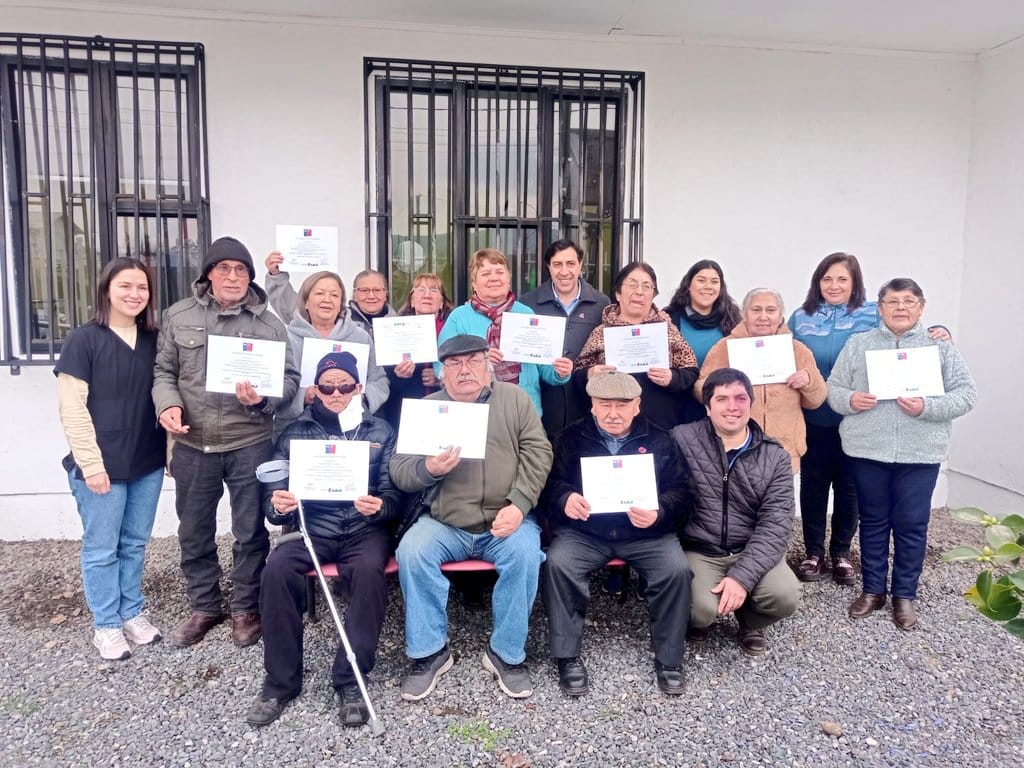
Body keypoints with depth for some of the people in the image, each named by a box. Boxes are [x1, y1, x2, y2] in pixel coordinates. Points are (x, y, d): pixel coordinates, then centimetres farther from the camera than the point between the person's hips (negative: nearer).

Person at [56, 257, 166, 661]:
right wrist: (92, 464, -14)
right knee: (101, 548, 8)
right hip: (102, 465, -4)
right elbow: (72, 408, -10)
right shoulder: (84, 339, -7)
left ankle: (132, 613, 30)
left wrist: (172, 449, 7)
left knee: (135, 543, 15)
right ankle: (106, 625, 22)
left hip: (147, 462, 4)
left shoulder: (153, 340, 7)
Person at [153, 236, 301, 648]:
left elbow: (290, 378, -1)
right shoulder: (178, 316, 4)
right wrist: (168, 404, -11)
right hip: (193, 445, 2)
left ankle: (246, 608, 27)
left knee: (250, 532, 8)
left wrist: (262, 398, -21)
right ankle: (204, 607, 33)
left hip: (250, 445, -2)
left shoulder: (268, 323, -2)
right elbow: (164, 371, 8)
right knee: (194, 532, 14)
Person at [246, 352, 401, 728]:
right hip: (312, 528, 2)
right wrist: (277, 506, -17)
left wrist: (380, 506, -20)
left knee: (369, 569, -33)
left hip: (364, 529, -1)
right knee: (276, 568, -28)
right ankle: (280, 681, -11)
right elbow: (272, 494, 8)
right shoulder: (295, 432, 11)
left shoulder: (380, 432, 9)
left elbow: (394, 494, 5)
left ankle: (350, 680, -18)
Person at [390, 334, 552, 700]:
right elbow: (398, 469, 2)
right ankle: (429, 652, -5)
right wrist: (428, 469, -21)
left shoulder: (514, 398, 6)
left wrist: (519, 504, -14)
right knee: (411, 551, -25)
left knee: (525, 553, -29)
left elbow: (537, 451, 0)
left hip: (505, 521, -1)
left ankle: (507, 653, -7)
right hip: (445, 524, 1)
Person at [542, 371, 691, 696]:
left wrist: (659, 513, -18)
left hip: (646, 533, 0)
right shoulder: (572, 437, 9)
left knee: (677, 569, -25)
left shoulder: (659, 440, 10)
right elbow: (552, 483, 3)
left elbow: (679, 490, 4)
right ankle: (567, 657, -12)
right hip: (584, 531, 0)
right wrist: (565, 499, -22)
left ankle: (669, 659, -4)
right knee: (557, 564, -28)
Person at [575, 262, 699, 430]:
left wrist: (672, 378, -14)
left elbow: (692, 374, 5)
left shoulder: (666, 328, 5)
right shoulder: (600, 333, 6)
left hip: (660, 425, 0)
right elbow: (577, 377, 7)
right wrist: (589, 375, -13)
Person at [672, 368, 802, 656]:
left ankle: (750, 624, 14)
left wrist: (743, 576, -21)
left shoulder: (775, 457, -1)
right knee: (703, 608, -28)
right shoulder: (682, 440, -8)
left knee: (785, 596, -24)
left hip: (751, 552, 2)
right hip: (699, 551, -2)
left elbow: (775, 525, -8)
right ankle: (694, 620, 13)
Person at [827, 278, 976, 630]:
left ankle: (905, 595, 21)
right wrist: (850, 400, -16)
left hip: (919, 454, -1)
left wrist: (927, 407, -17)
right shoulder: (857, 344, 6)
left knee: (911, 525, 6)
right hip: (867, 450, 1)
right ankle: (873, 589, 25)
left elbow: (965, 393, -1)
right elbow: (834, 388, 6)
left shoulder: (940, 346, 4)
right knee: (873, 522, 12)